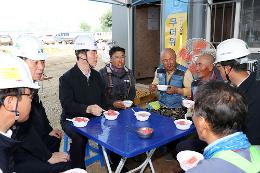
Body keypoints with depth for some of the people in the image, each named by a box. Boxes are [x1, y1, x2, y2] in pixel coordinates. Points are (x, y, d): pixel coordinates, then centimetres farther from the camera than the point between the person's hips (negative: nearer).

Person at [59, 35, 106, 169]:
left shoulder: (96, 75, 10)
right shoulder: (67, 78, -9)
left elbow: (102, 97, 13)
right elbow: (67, 105, -19)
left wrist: (105, 110, -9)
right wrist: (88, 108, -34)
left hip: (94, 117, 5)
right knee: (80, 138, -31)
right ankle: (78, 169, -7)